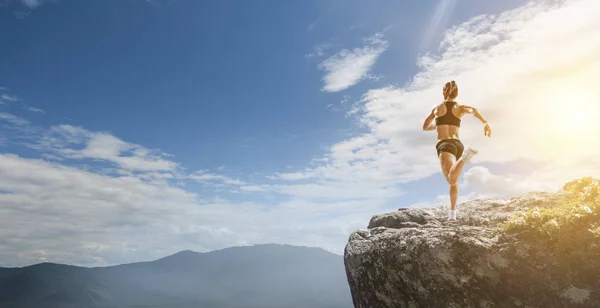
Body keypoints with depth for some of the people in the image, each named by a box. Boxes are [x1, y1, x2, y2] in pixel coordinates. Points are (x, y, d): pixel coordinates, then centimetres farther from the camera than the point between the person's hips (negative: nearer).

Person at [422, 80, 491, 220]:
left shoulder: (437, 108, 17)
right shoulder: (460, 107, 16)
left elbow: (425, 127, 26)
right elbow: (473, 110, -8)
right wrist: (485, 123, -13)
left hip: (444, 145, -3)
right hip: (458, 145, 3)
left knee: (452, 180, -27)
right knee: (454, 180, 24)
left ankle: (466, 155, -53)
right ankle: (452, 212, 18)